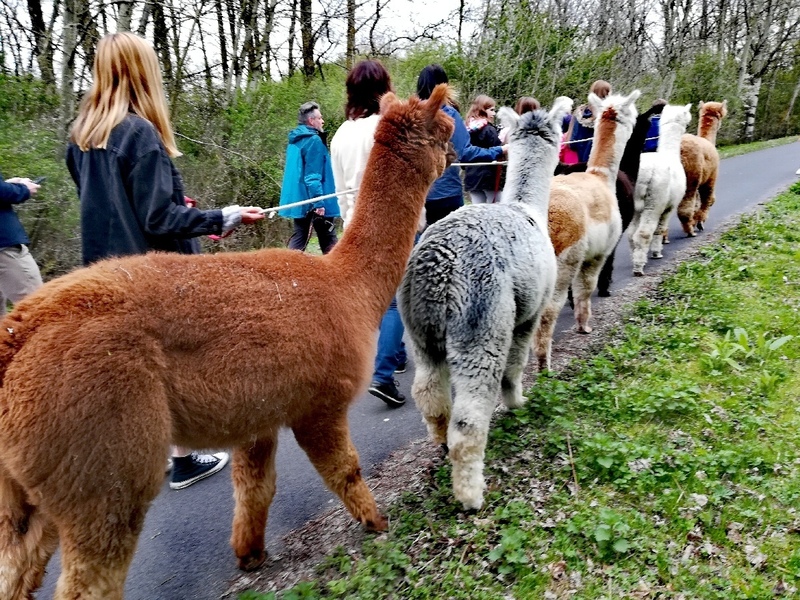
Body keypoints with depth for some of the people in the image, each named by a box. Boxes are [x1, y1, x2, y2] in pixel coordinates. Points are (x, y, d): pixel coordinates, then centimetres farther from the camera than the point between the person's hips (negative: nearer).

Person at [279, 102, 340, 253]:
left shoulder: (295, 141, 15)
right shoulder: (313, 140, -13)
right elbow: (313, 176, -20)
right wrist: (319, 202, -22)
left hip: (298, 200, 9)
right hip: (313, 203, -9)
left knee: (298, 239, 10)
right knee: (328, 242, 1)